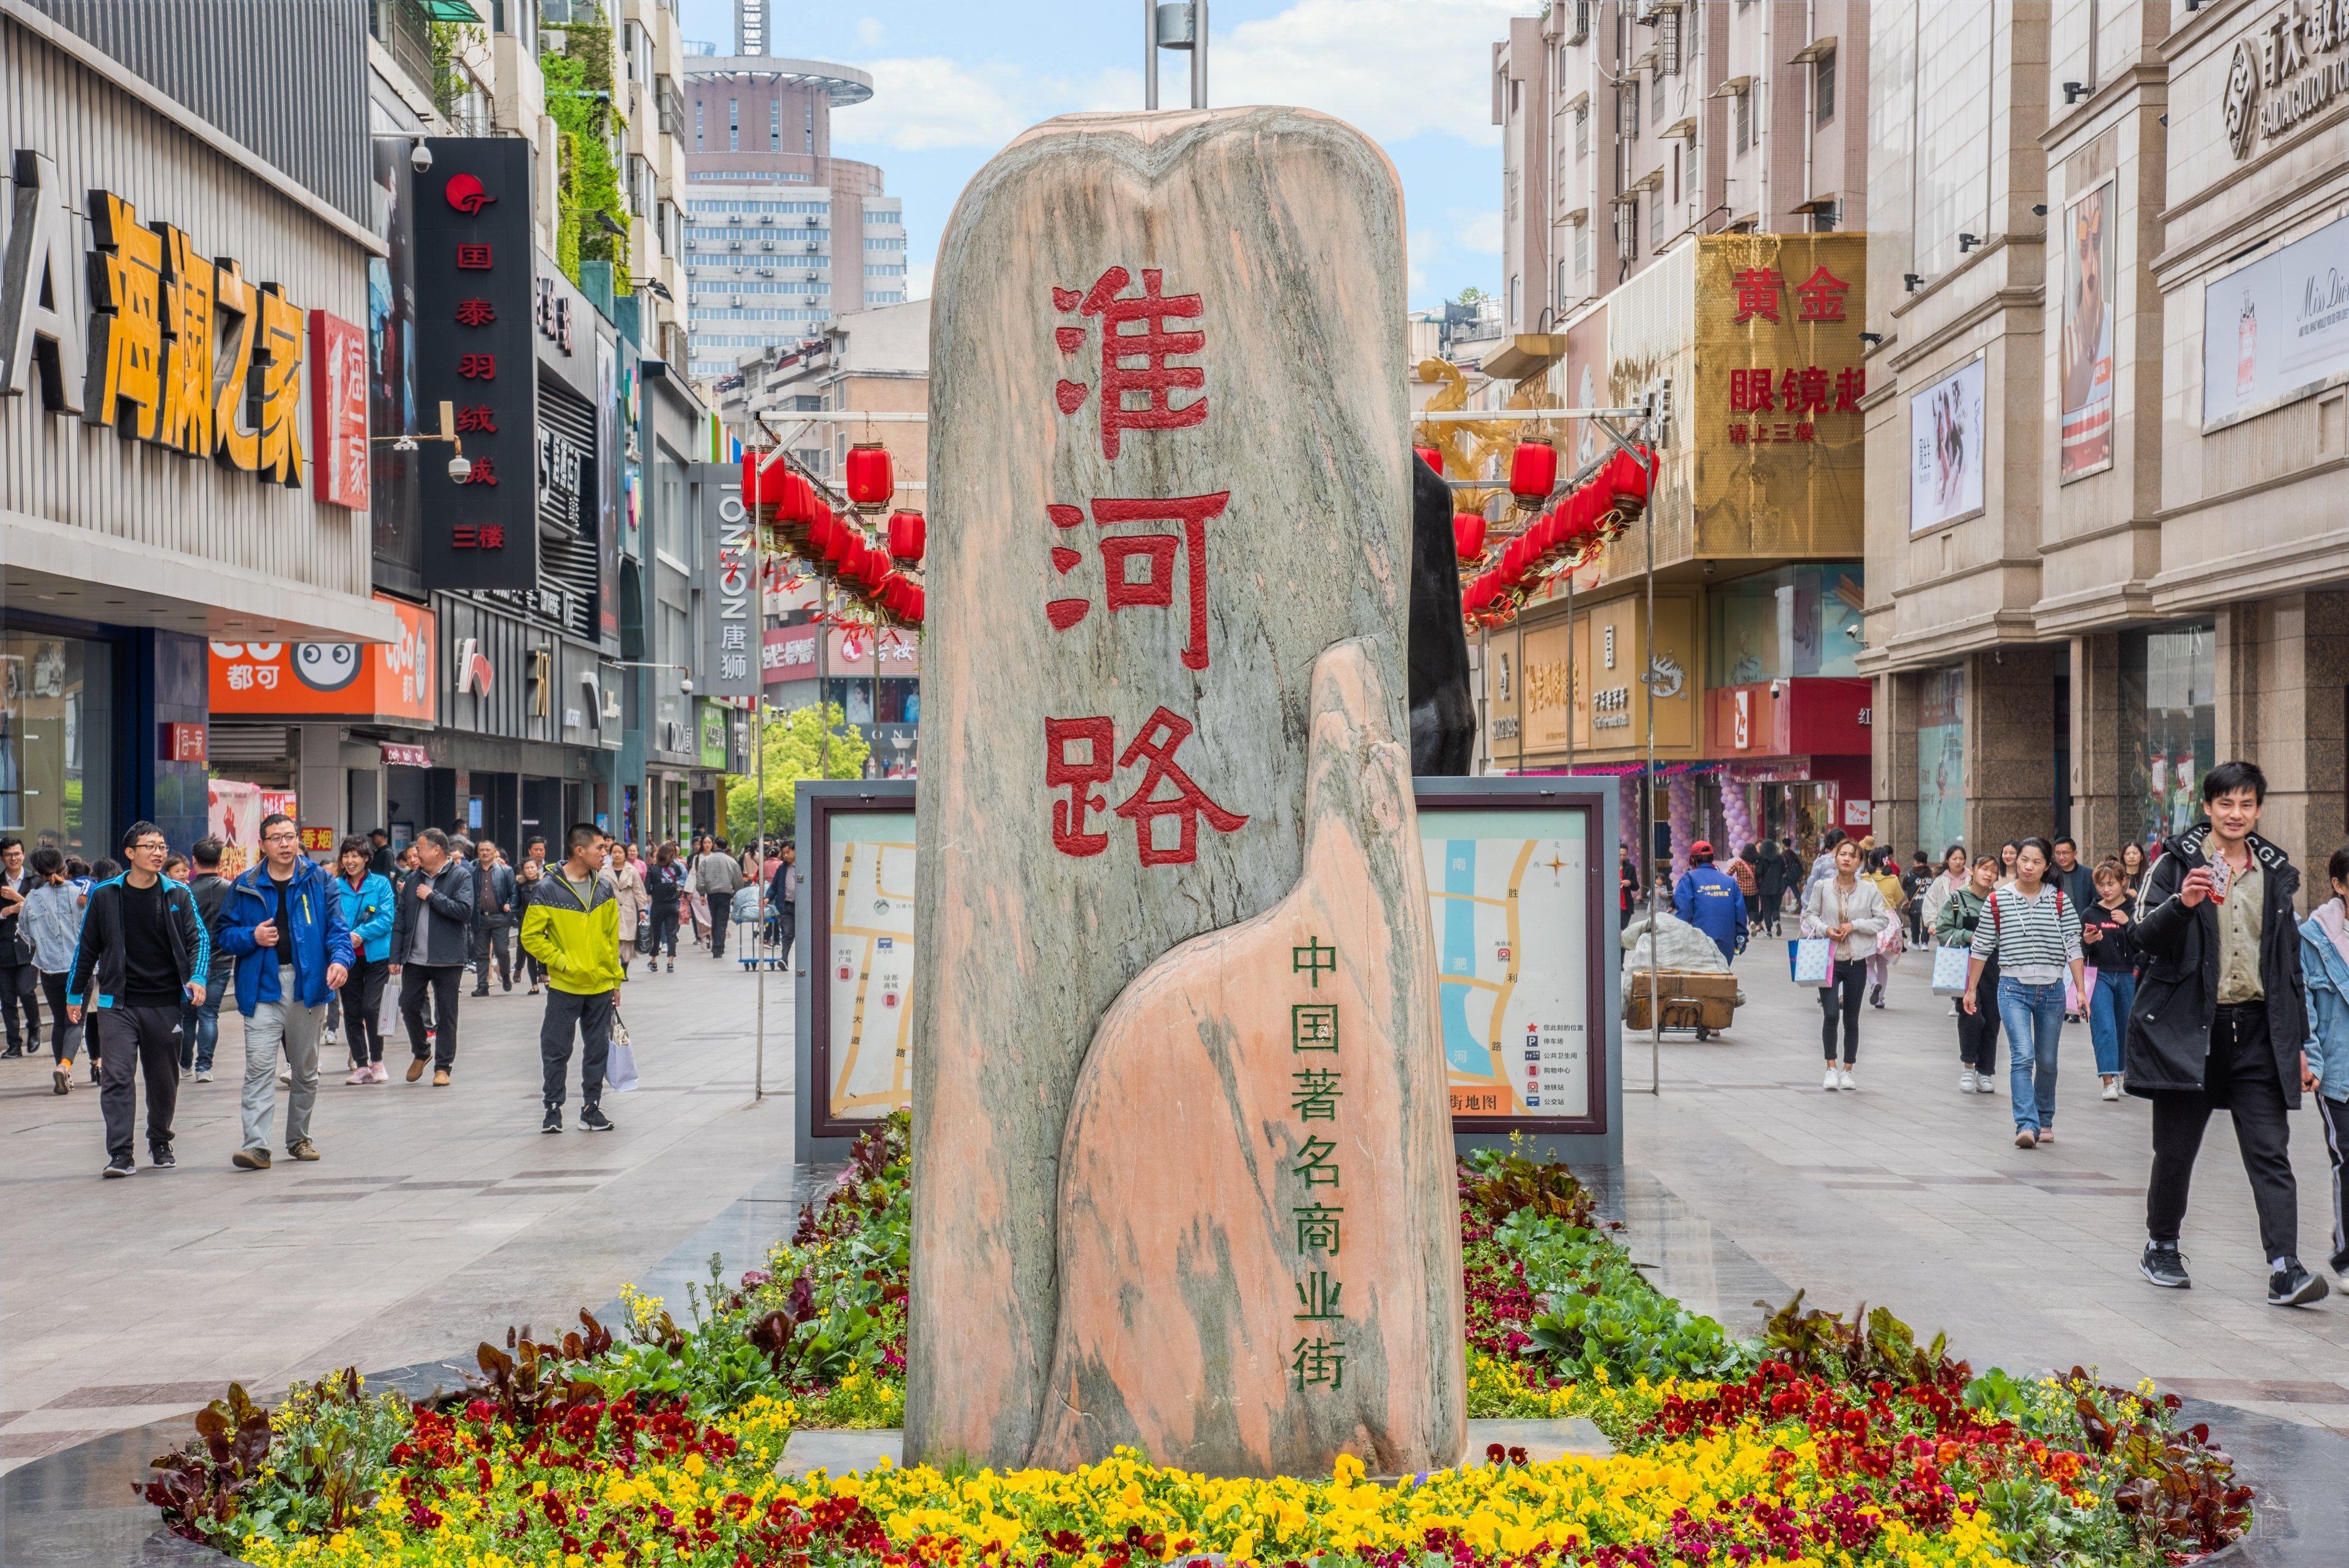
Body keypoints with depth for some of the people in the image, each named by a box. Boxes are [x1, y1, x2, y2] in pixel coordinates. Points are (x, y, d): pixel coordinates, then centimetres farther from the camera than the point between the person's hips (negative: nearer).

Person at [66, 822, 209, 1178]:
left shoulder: (178, 894, 5)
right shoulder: (105, 895, 3)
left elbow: (198, 938, 3)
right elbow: (87, 948, 10)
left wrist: (197, 978, -14)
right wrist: (75, 995, 12)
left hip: (165, 1004, 1)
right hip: (116, 1004, -1)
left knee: (164, 1080, 10)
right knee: (117, 1077, -11)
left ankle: (160, 1143, 29)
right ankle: (119, 1154, -11)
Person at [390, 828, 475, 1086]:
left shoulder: (461, 876, -5)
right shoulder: (414, 879, 11)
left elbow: (464, 910, -19)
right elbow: (400, 920, 12)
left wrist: (432, 896, -14)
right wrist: (395, 956, 6)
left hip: (447, 959, -5)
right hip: (415, 958, 5)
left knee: (446, 1014, 2)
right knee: (409, 1006, 6)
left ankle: (443, 1067, 9)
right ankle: (421, 1053, 29)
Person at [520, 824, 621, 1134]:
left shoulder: (605, 888, 6)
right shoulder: (548, 890, -9)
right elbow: (531, 937, -7)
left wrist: (615, 980, 11)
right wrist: (562, 963, -13)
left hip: (601, 986, 4)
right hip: (564, 987, -4)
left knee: (598, 1050, 8)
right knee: (556, 1050, 1)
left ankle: (592, 1107, 18)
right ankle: (553, 1108, 12)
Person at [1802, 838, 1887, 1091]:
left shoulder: (1869, 890, -1)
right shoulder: (1822, 887, -1)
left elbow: (1883, 919, 1)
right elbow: (1810, 914, 7)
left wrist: (1854, 925, -12)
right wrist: (1825, 929, -12)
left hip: (1856, 961, 1)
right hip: (1829, 959, -1)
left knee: (1851, 1020, 8)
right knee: (1830, 1015, -13)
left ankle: (1847, 1071, 19)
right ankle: (1831, 1070, -3)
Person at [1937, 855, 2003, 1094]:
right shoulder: (1956, 900, 1)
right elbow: (1942, 931, -1)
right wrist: (1969, 936, -12)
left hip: (1991, 965, 3)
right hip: (1964, 965, -3)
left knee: (1991, 1019, 5)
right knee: (1971, 1015, -17)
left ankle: (1986, 1073, 17)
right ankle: (1968, 1067, 1)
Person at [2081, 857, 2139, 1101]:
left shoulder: (2134, 912, 1)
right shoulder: (2091, 914, 4)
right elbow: (2079, 950, 8)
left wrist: (2128, 924, -17)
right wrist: (2086, 941, -14)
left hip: (2128, 976, 0)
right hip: (2101, 975, 0)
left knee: (2125, 1027, 11)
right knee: (2104, 1027, -12)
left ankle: (2119, 1072, 29)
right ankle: (2108, 1080, -16)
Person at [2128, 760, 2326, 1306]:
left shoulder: (2276, 873, 14)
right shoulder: (2176, 862, 1)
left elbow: (2290, 962, 18)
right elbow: (2147, 936, -9)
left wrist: (2297, 1043, 16)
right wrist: (2182, 904, -29)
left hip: (2256, 1030, 3)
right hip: (2188, 1025, -3)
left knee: (2270, 1153, -6)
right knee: (2176, 1149, 6)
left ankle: (2285, 1270, -12)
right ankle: (2161, 1247, 25)